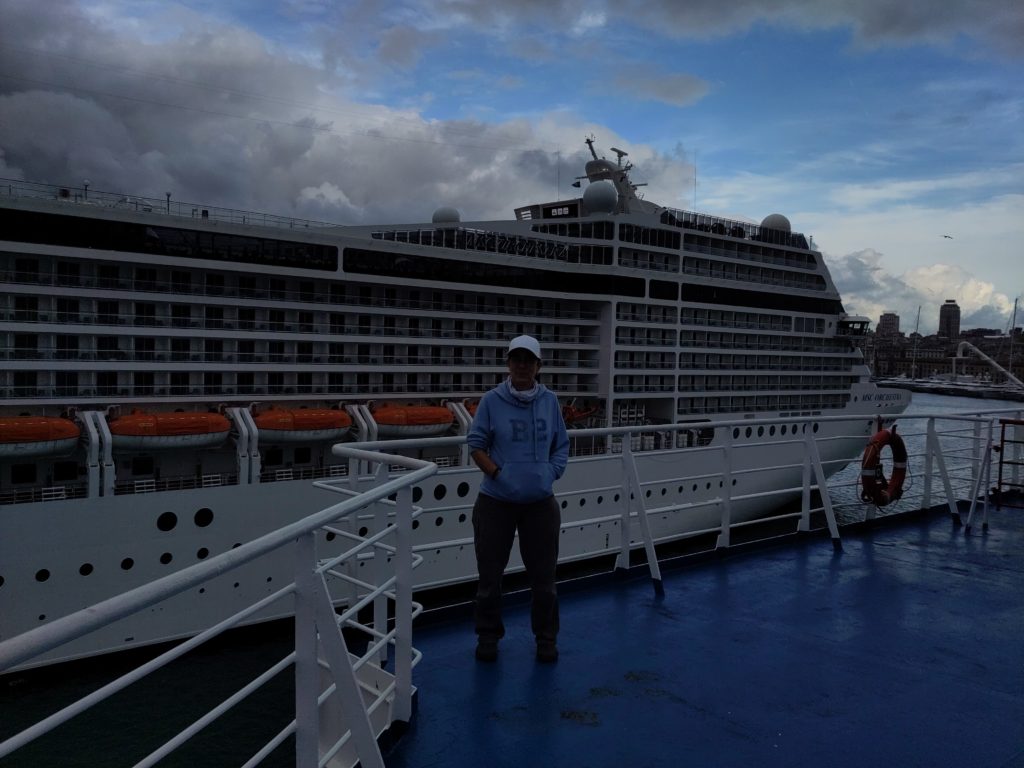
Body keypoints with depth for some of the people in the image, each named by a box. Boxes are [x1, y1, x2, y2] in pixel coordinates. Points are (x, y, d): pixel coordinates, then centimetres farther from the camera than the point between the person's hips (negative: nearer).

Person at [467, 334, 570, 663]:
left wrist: (551, 472, -5)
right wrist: (498, 474, -12)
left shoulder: (549, 401, 0)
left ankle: (546, 639, 30)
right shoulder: (491, 401, -7)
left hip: (540, 503, 2)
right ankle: (488, 636, 31)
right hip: (496, 502, -1)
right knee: (490, 573, 11)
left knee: (543, 575, 11)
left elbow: (561, 445, 9)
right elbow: (476, 444, -2)